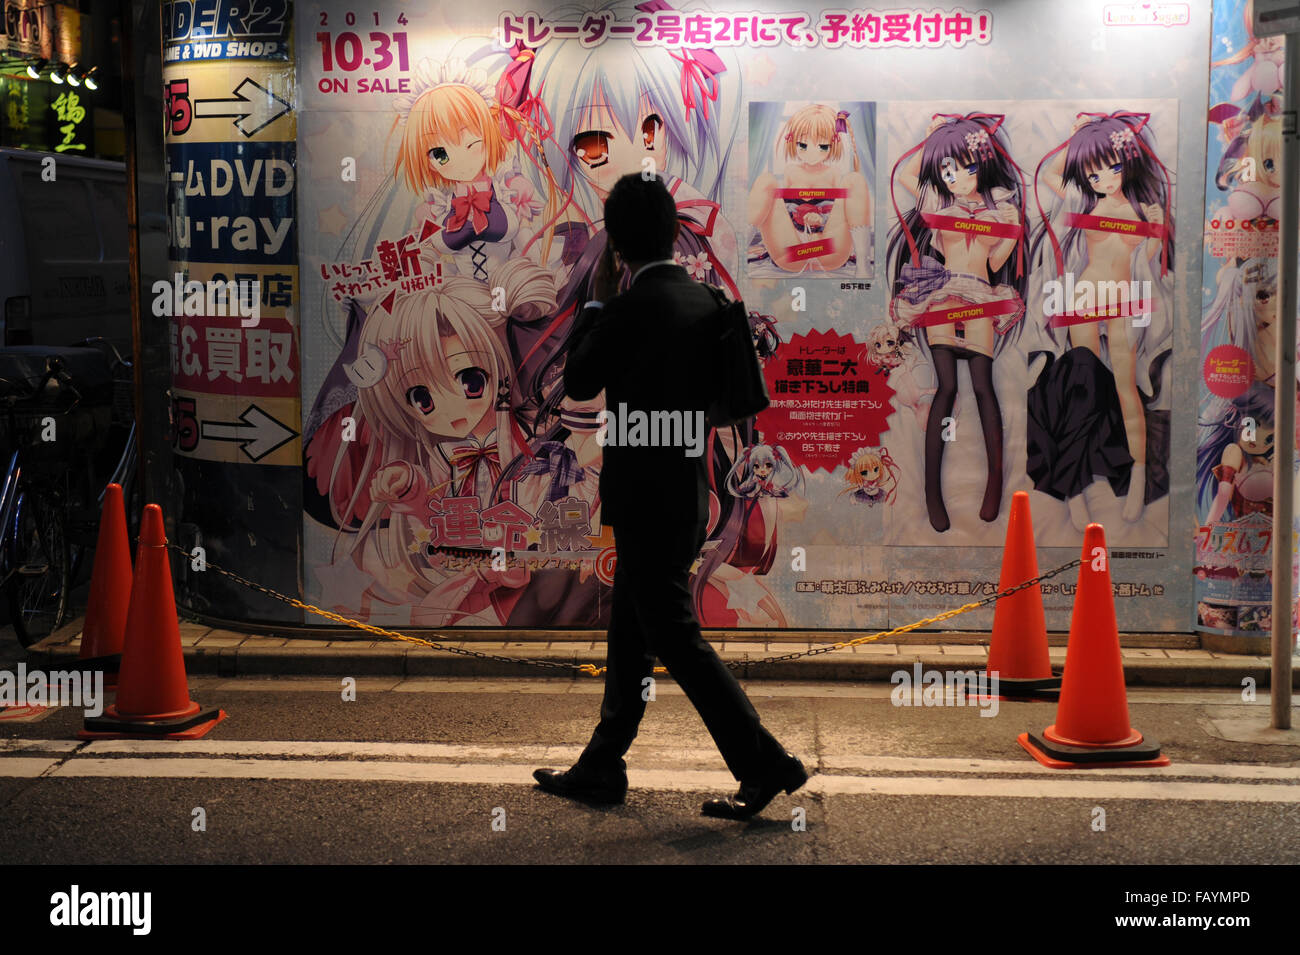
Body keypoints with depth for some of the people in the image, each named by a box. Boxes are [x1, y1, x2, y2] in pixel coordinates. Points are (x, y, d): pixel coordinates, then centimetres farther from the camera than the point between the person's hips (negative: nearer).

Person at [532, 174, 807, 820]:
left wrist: (598, 300, 2)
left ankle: (765, 763, -1)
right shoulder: (704, 301, 6)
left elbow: (579, 383, -5)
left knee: (674, 636, -2)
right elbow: (720, 395, 13)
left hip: (645, 498, -9)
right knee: (629, 634, 16)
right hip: (685, 492, 9)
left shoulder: (631, 306, -18)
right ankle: (601, 768, 26)